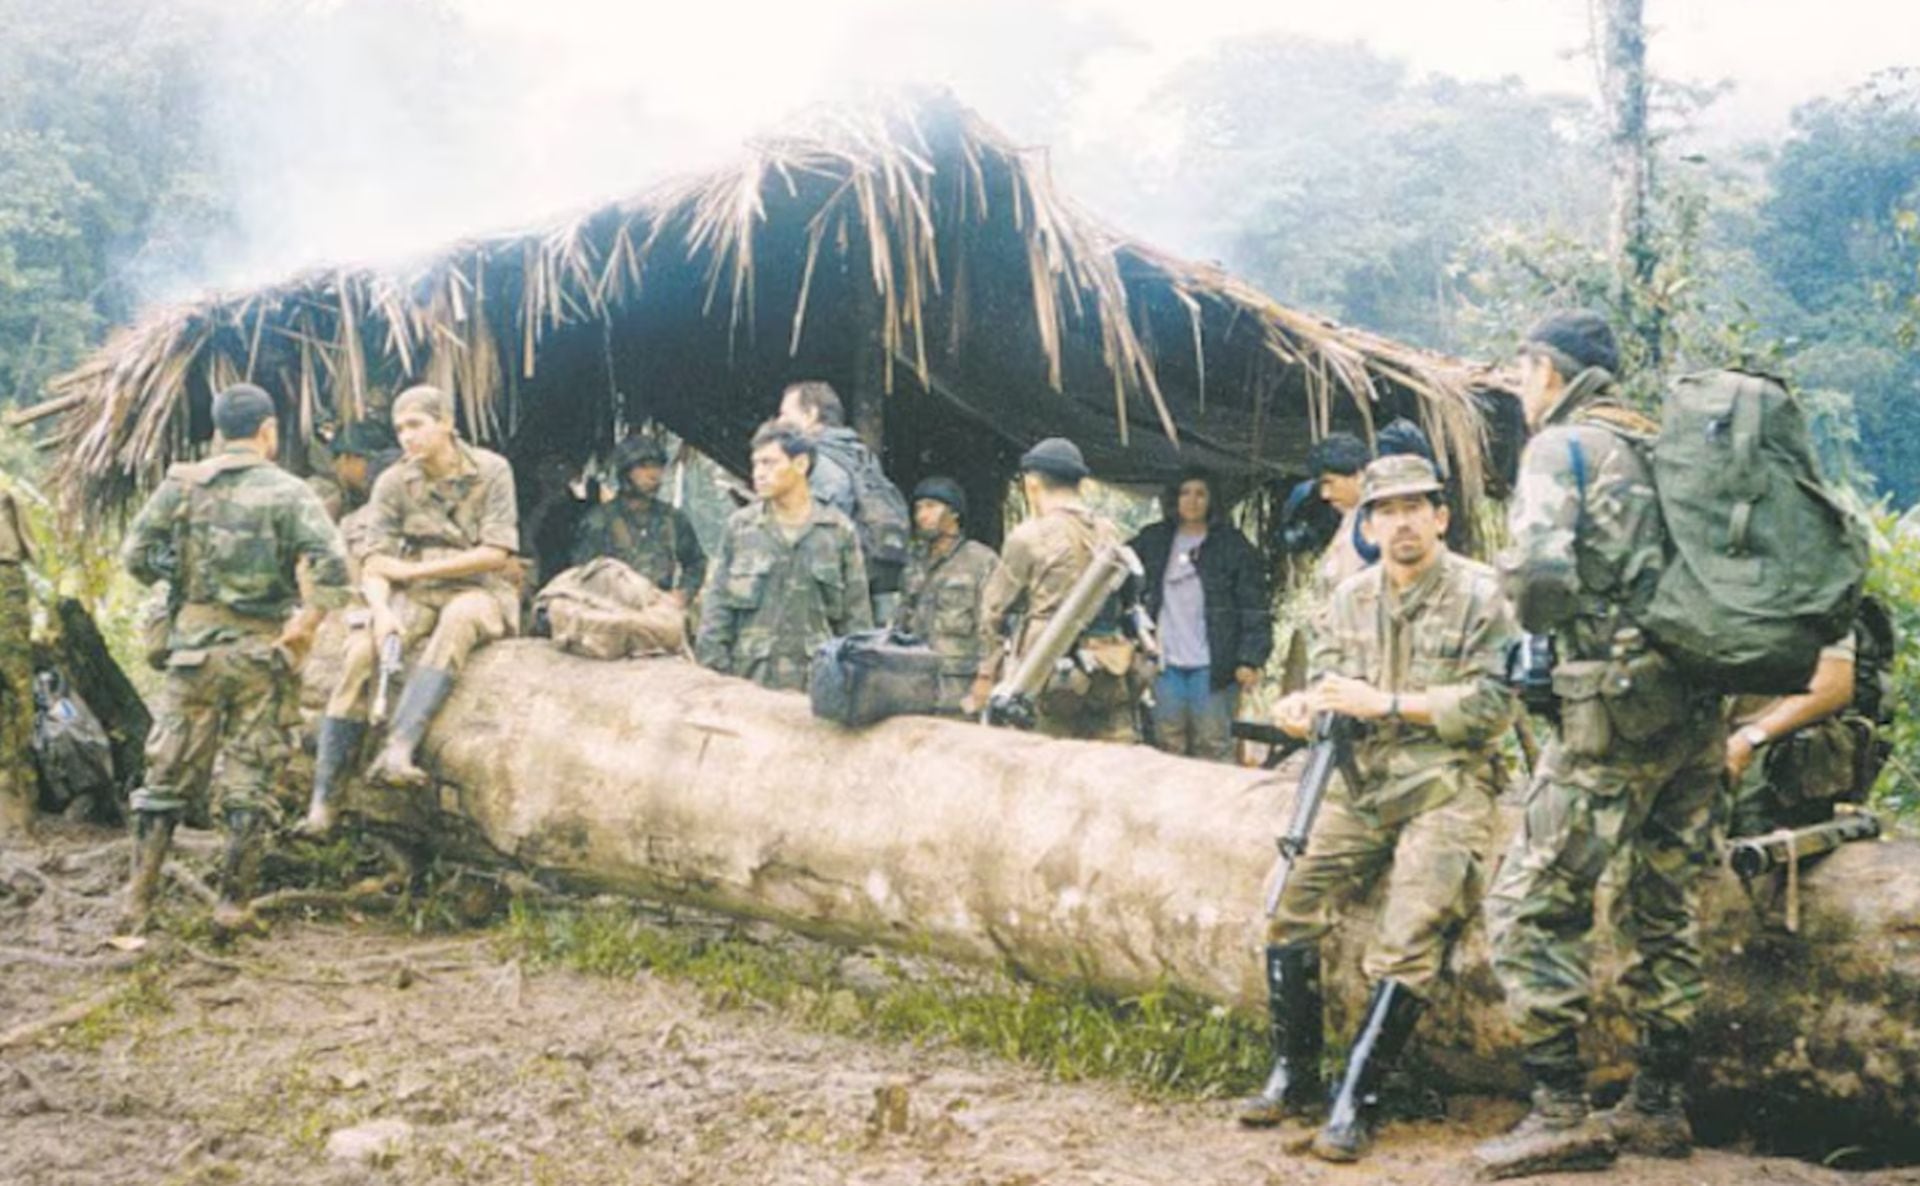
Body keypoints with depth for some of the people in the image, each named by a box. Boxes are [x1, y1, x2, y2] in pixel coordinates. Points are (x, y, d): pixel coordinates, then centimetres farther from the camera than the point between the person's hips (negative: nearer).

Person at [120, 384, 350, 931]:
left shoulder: (182, 484, 1)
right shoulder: (288, 492, -6)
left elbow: (136, 556, 0)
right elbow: (332, 564, -19)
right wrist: (309, 620, -8)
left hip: (194, 645, 2)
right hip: (262, 652, -2)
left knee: (168, 776, 10)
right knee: (248, 783, 6)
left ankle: (138, 901, 11)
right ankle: (232, 903, 8)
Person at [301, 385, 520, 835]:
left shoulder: (491, 471, -5)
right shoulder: (393, 483, 3)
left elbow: (496, 554, -11)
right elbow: (375, 562, -2)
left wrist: (413, 570, -9)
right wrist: (381, 609, -24)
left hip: (481, 592, -2)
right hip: (416, 597, 3)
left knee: (458, 618, -38)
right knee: (361, 650, -26)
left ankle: (397, 749, -49)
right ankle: (324, 795, -24)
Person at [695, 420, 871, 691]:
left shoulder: (838, 531, 6)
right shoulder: (740, 527, 7)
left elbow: (856, 614, 8)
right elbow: (716, 606, 7)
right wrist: (713, 675, 0)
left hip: (817, 679, 0)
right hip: (750, 677, 0)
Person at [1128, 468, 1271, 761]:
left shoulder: (1233, 547, 0)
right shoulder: (1152, 541, 11)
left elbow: (1255, 608, -3)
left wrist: (1251, 659, -11)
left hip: (1211, 667, -4)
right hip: (1166, 665, 4)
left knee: (1213, 747, -3)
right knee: (1168, 748, 8)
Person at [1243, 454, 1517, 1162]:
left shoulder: (1479, 595, -6)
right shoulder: (1352, 598, 11)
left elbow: (1490, 705, -12)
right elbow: (1328, 683, 13)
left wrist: (1386, 703, -18)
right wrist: (1304, 706, -12)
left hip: (1446, 788, -5)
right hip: (1363, 782, 5)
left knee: (1408, 945, -20)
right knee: (1292, 909, -10)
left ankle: (1356, 1103, -13)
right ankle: (1294, 1075, 4)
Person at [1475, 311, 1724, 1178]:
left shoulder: (1560, 446, -5)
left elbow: (1540, 573, -18)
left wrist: (1533, 618, 2)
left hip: (1619, 706, -8)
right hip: (1701, 709, 8)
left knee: (1530, 906, -4)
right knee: (1664, 914, 14)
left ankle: (1562, 1114, -6)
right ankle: (1658, 1108, 20)